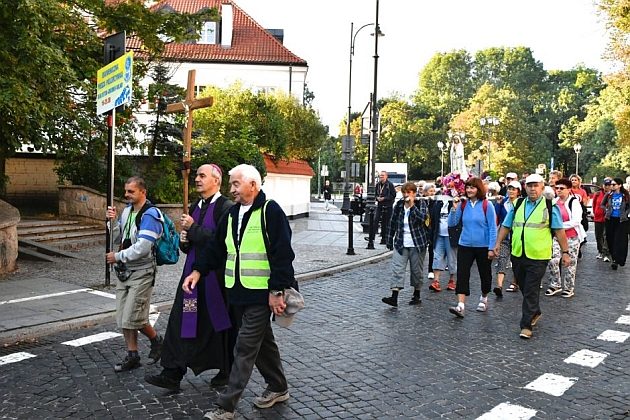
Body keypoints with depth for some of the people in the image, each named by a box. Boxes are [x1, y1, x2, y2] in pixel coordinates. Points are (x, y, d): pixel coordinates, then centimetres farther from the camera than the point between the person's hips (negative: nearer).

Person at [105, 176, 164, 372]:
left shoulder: (150, 214, -16)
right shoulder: (127, 210, 9)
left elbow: (142, 248, -22)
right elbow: (118, 239, 15)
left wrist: (117, 257, -12)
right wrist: (113, 221, -2)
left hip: (141, 273, -8)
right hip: (124, 271, 8)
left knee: (132, 319, -7)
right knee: (123, 318, 9)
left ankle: (156, 340, 19)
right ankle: (132, 356, 22)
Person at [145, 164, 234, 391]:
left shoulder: (226, 208, -12)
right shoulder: (195, 207, 13)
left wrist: (193, 228, -18)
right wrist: (184, 241, -1)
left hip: (216, 276, -7)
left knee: (220, 323, 7)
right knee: (181, 322, 5)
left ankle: (227, 371, 26)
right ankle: (172, 374, 11)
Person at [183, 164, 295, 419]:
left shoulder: (270, 211, -12)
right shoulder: (232, 214, 12)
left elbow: (282, 254, -16)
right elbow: (216, 247, 16)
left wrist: (277, 291, -18)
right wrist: (198, 270, 3)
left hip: (261, 293, -8)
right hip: (237, 293, 8)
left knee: (245, 348, -4)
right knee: (262, 341, 18)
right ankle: (278, 388, 34)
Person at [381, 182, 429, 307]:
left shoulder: (421, 204, -3)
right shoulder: (399, 205, 5)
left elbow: (422, 218, -22)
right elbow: (392, 223, 12)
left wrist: (412, 206, -24)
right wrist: (389, 240, 12)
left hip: (417, 244, -2)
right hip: (400, 244, 3)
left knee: (416, 270, 8)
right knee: (397, 269, -7)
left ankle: (417, 295, 23)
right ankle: (394, 297, -11)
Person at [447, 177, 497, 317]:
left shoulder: (487, 206, -8)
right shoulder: (462, 205, 1)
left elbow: (493, 228, -7)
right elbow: (452, 223, 0)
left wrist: (491, 248, -11)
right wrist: (454, 208, -13)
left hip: (483, 247, -2)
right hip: (465, 246, 2)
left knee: (485, 274, 14)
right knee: (462, 275, -9)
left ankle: (483, 299, 39)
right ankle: (461, 306, -12)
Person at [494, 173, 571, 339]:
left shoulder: (550, 207, -3)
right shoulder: (518, 205, 9)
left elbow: (559, 231, -3)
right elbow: (506, 226, 14)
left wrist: (565, 252, -5)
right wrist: (498, 243, 6)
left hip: (538, 257, -5)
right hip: (517, 255, 5)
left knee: (531, 291, -4)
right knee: (524, 288, 17)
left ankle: (526, 325, 2)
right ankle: (535, 312, 39)